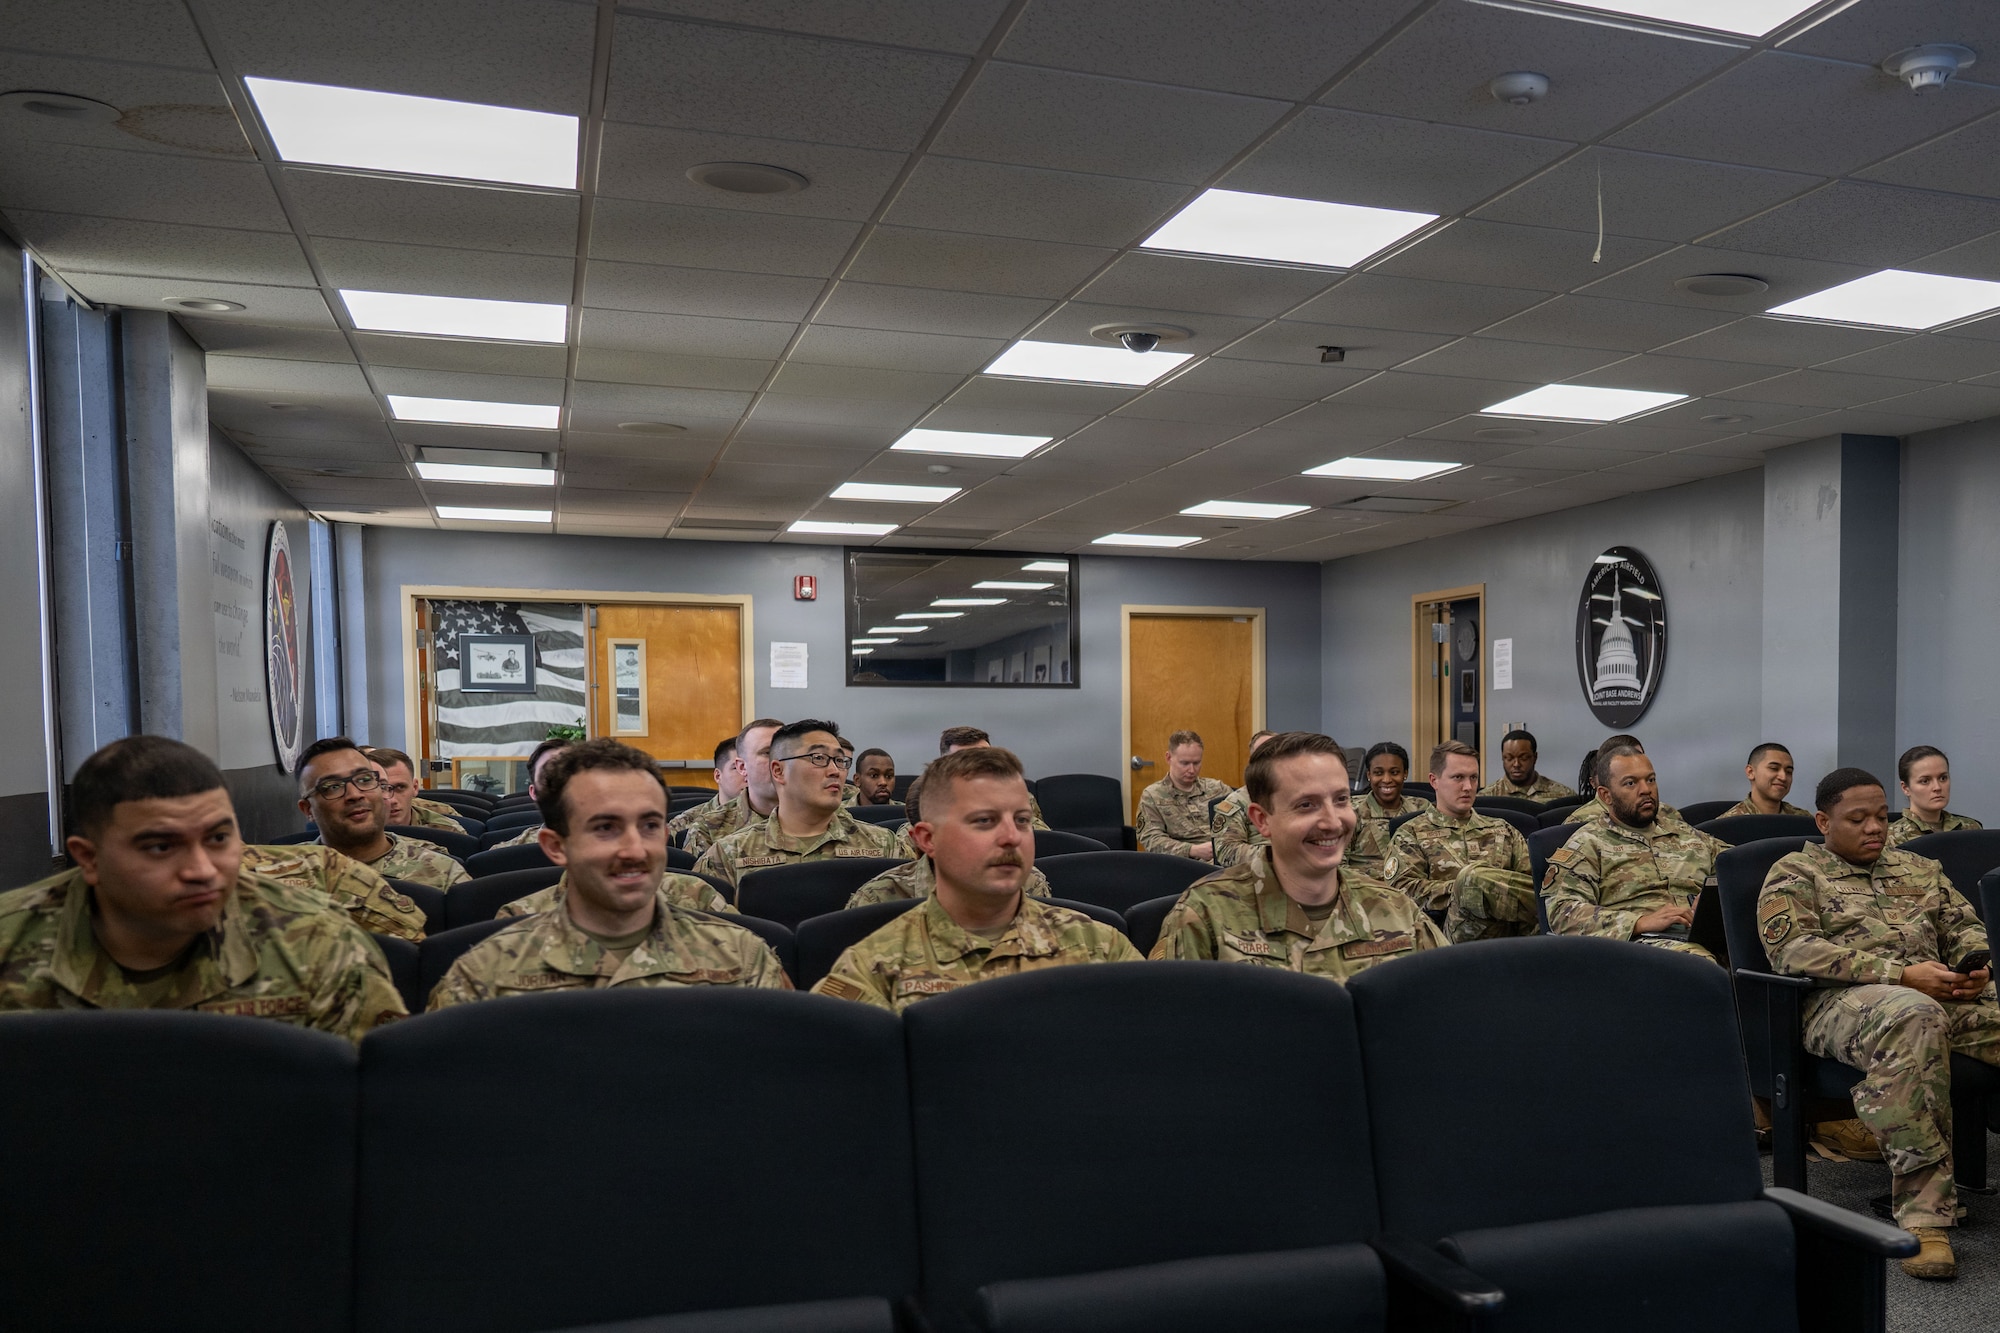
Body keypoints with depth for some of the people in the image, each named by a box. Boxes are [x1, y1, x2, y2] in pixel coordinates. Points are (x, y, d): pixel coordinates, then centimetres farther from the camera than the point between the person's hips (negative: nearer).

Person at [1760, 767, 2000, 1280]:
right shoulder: (1795, 873, 8)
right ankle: (1923, 1211, -39)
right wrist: (1900, 975, -15)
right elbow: (1794, 949, -7)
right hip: (1840, 999, -6)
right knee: (1913, 1016, -40)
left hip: (1939, 994, 6)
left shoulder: (1921, 868, 29)